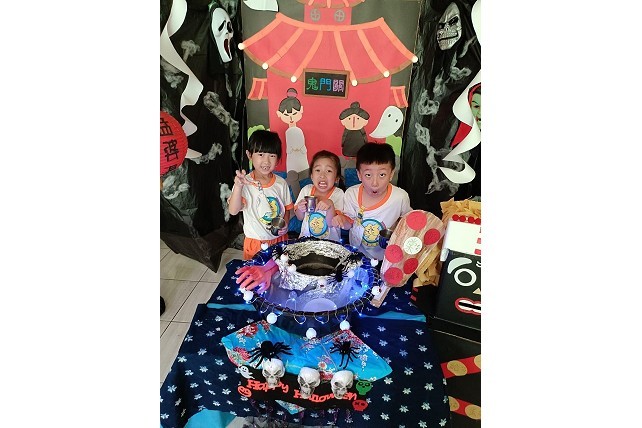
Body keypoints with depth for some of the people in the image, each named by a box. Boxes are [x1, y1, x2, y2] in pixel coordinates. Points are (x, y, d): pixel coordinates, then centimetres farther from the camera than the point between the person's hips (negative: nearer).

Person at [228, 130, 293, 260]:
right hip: (255, 242, -2)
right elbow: (233, 211, -28)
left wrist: (284, 224, -10)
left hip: (280, 239, 3)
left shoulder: (281, 183, -5)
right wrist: (238, 186, -41)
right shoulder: (244, 183, -16)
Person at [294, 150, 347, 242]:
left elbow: (331, 223, -13)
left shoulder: (338, 194, -10)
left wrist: (330, 205, -29)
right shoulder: (306, 190, -1)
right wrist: (300, 210, -13)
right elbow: (300, 218, 8)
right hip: (306, 237, 2)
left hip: (330, 240, -2)